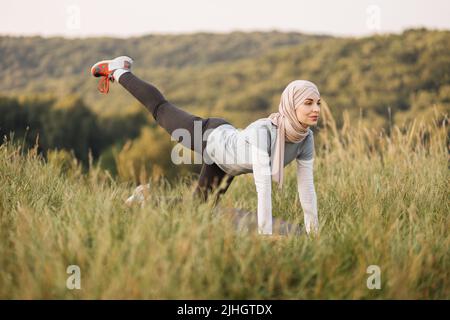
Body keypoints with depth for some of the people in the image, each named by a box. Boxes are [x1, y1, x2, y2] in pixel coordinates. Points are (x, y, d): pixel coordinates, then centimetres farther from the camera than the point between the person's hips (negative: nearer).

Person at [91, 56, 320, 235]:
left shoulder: (306, 138, -27)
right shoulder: (262, 131, -46)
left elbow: (307, 185, -21)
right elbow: (263, 185, -51)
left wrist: (314, 233, -20)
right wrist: (266, 237, -53)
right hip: (207, 136, -6)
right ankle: (118, 71, 43)